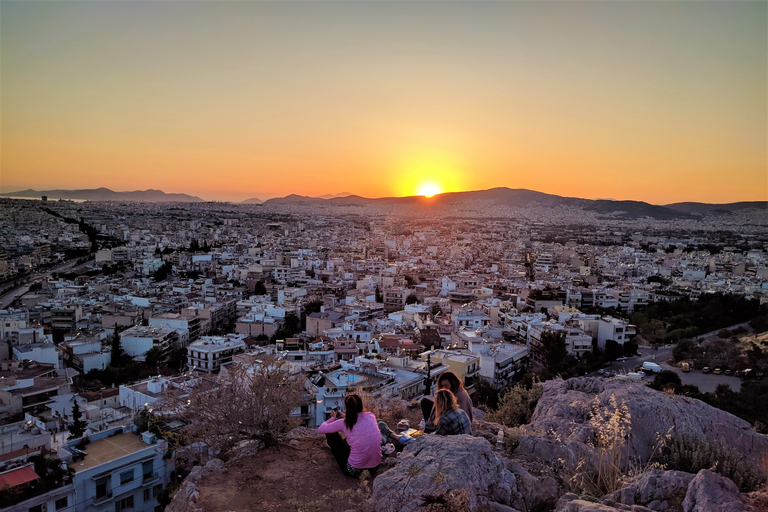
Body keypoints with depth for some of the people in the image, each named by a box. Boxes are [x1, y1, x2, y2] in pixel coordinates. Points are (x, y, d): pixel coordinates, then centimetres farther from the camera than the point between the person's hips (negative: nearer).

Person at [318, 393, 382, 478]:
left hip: (354, 471, -4)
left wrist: (333, 418, 17)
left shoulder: (344, 423, -15)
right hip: (375, 467, 5)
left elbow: (320, 429, 1)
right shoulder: (371, 416, -4)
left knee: (330, 433, 12)